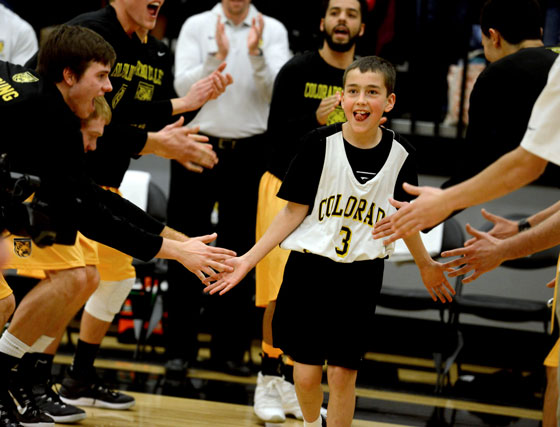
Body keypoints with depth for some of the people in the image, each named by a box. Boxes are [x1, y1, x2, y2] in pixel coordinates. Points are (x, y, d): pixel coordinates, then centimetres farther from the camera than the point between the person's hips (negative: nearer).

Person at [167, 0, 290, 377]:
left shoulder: (273, 31, 2)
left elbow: (279, 89, -9)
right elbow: (183, 85, -8)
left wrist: (256, 54, -23)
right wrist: (218, 57, -22)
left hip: (249, 152, 1)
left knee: (240, 253, 5)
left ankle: (230, 349, 13)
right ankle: (180, 348, 9)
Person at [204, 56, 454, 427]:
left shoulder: (398, 157, -4)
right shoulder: (321, 145, -10)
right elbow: (295, 211, -4)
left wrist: (426, 265, 25)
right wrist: (249, 260, -9)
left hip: (362, 274, 1)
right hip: (311, 267, -1)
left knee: (343, 372, 0)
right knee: (306, 372, 3)